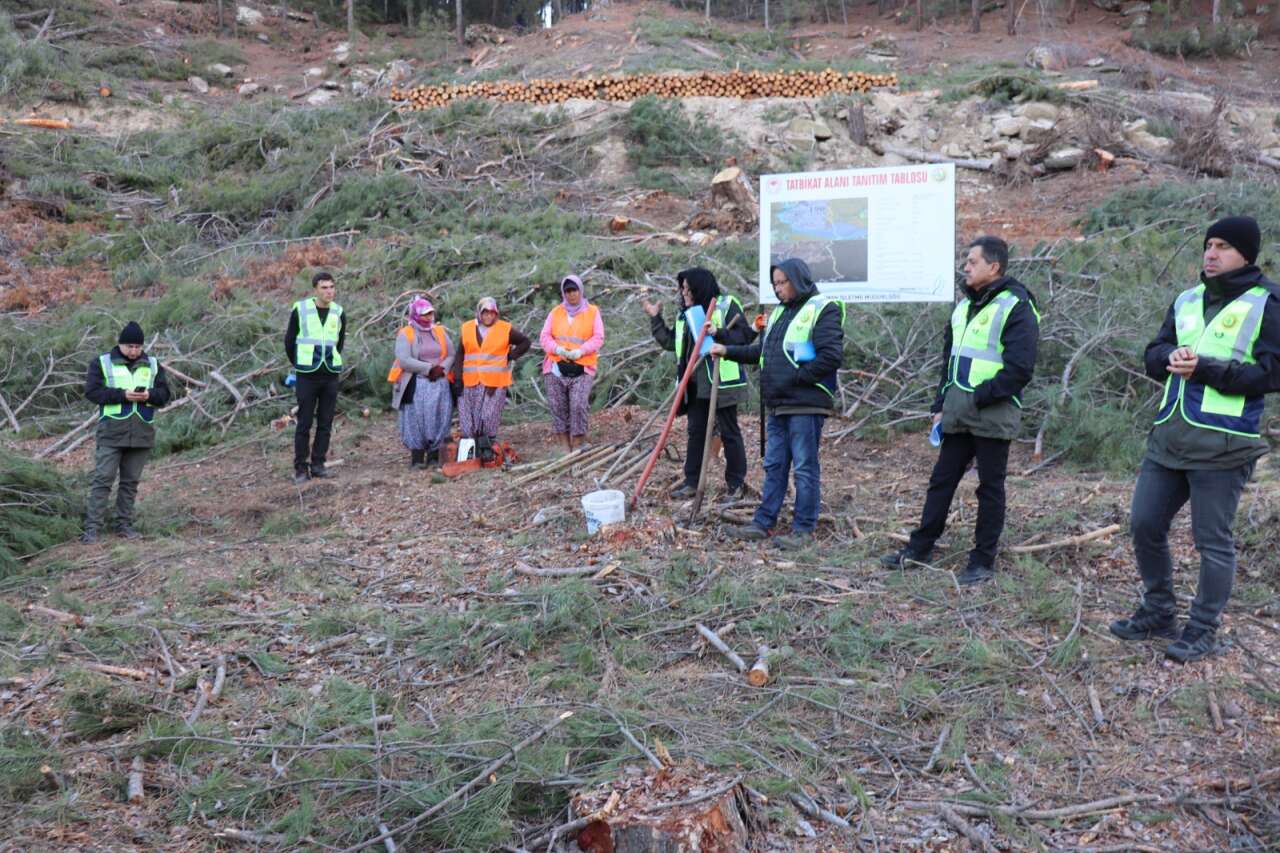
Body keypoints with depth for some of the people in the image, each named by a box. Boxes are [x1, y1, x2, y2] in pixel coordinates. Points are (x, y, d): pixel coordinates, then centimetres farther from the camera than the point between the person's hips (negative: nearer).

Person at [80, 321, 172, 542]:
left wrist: (150, 395, -14)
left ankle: (124, 524, 18)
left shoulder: (153, 365, 11)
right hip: (111, 433, -3)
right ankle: (92, 527, -2)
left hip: (142, 434, 3)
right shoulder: (102, 363, 1)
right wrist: (122, 394, -18)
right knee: (103, 479, -5)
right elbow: (92, 391, -8)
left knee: (131, 481, 9)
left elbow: (164, 394, 8)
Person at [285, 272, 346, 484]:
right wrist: (297, 364, 11)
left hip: (331, 375, 3)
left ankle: (318, 464, 15)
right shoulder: (300, 309, -5)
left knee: (326, 423, 5)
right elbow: (289, 340, 6)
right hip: (307, 375, -3)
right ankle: (301, 468, 5)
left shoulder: (339, 313, 5)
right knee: (304, 423, -1)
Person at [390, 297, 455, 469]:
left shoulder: (440, 331, 13)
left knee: (439, 417, 0)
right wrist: (429, 368, -15)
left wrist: (442, 369, -10)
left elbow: (452, 354, 9)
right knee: (417, 419, -5)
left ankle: (435, 454, 6)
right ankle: (417, 458, 0)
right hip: (416, 385, -4)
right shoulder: (405, 334, -1)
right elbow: (404, 360, -13)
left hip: (440, 383, 4)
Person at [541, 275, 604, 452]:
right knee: (558, 408, 2)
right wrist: (557, 348, -12)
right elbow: (544, 337, 8)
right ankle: (567, 449, 10)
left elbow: (598, 338, 1)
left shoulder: (592, 312, 9)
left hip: (582, 370, -3)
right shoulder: (555, 312, 14)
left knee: (579, 406, -15)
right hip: (556, 368, 3)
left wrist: (581, 351, -14)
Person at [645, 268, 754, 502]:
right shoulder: (683, 314, 15)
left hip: (722, 382, -6)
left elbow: (745, 335, -11)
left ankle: (736, 483, 10)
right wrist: (656, 319, 13)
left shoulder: (726, 305, -5)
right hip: (695, 384, 6)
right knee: (696, 432, 11)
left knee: (729, 432, 2)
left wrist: (719, 333, -24)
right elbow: (670, 342, 18)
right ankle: (691, 481, 18)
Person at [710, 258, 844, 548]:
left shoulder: (822, 310, -8)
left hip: (806, 405, -8)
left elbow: (832, 356, -18)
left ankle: (803, 529, 7)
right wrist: (728, 350, 12)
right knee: (774, 466, 13)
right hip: (778, 405, 8)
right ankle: (763, 522, 21)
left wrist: (797, 378, -16)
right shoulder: (780, 312, 18)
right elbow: (760, 351, 23)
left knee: (805, 467, -1)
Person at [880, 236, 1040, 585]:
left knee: (990, 487, 3)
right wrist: (940, 405, 13)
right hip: (958, 412, 8)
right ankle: (919, 548, 20)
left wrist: (980, 397, -16)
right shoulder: (965, 305, 15)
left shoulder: (1016, 307, -10)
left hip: (993, 414, -7)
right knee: (941, 478, 11)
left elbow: (1019, 368, -17)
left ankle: (983, 561, 13)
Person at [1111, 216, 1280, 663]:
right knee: (1144, 525, 10)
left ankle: (1203, 630, 17)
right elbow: (1154, 355, 14)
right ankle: (1158, 612, 28)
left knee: (1213, 541, 3)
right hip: (1169, 437, 7)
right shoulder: (1186, 300, 14)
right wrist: (1172, 357, -9)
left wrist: (1205, 368, -19)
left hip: (1222, 445, -6)